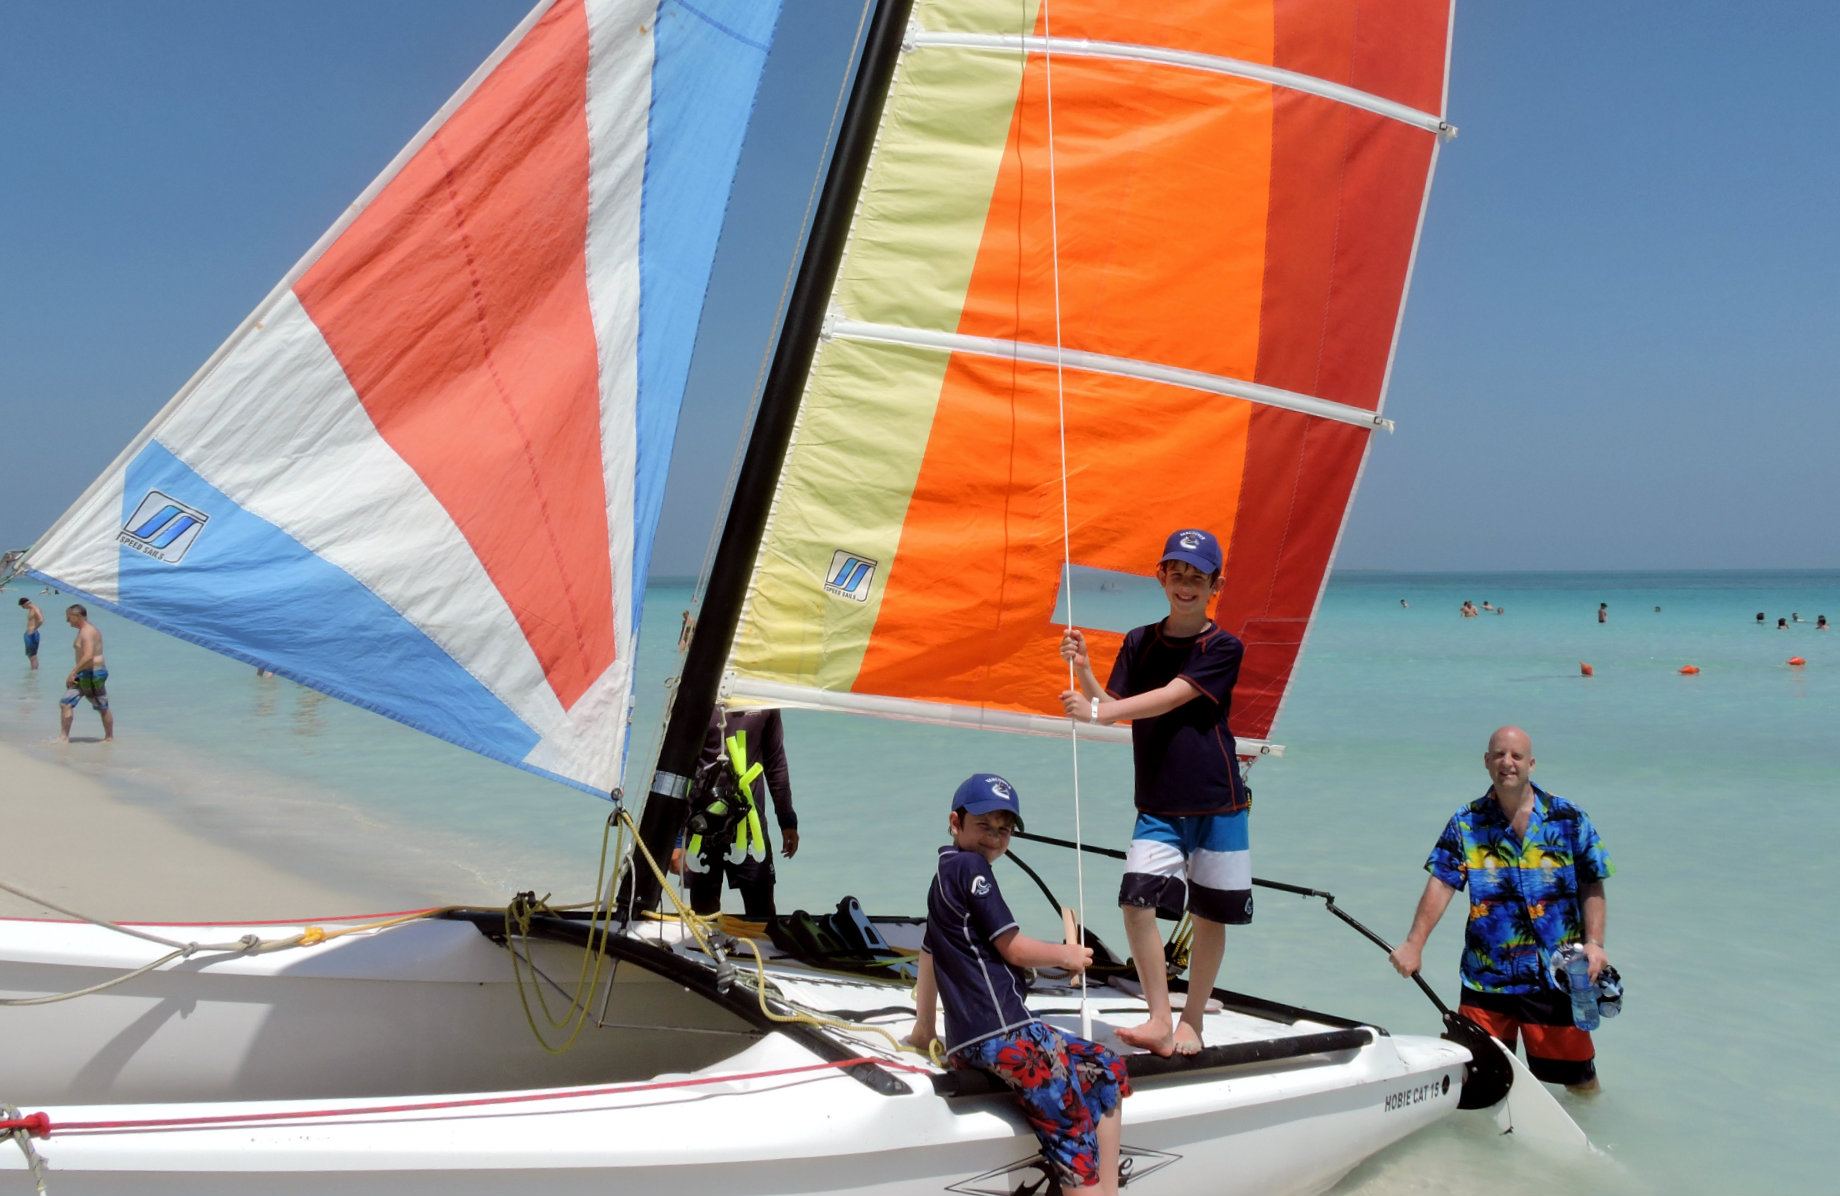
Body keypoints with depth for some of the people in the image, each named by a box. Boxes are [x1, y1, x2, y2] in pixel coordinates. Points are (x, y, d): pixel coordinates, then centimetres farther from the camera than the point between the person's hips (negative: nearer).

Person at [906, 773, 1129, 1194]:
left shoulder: (943, 875, 22)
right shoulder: (970, 865, -7)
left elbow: (929, 955, 28)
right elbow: (1014, 949, -7)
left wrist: (924, 1028, 34)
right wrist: (1065, 955, 10)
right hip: (1002, 1032, -10)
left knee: (1107, 1070, 13)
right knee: (1072, 1128, -12)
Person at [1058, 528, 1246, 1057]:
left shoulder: (1223, 648, -7)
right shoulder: (1139, 643, 7)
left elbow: (1170, 697, -20)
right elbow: (1112, 705, 1)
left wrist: (1099, 711, -28)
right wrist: (1083, 671, -17)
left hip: (1218, 804, -3)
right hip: (1157, 804, 3)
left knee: (1210, 913, 5)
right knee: (1138, 902, -12)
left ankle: (1191, 1022, 20)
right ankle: (1159, 1020, -3)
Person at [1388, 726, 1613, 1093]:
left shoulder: (1568, 819, 1)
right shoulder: (1466, 823, 2)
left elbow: (1592, 886, 4)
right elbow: (1441, 884, -5)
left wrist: (1594, 942, -9)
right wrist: (1414, 944, -15)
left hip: (1557, 976, -1)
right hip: (1485, 978, 1)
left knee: (1580, 1082, 8)